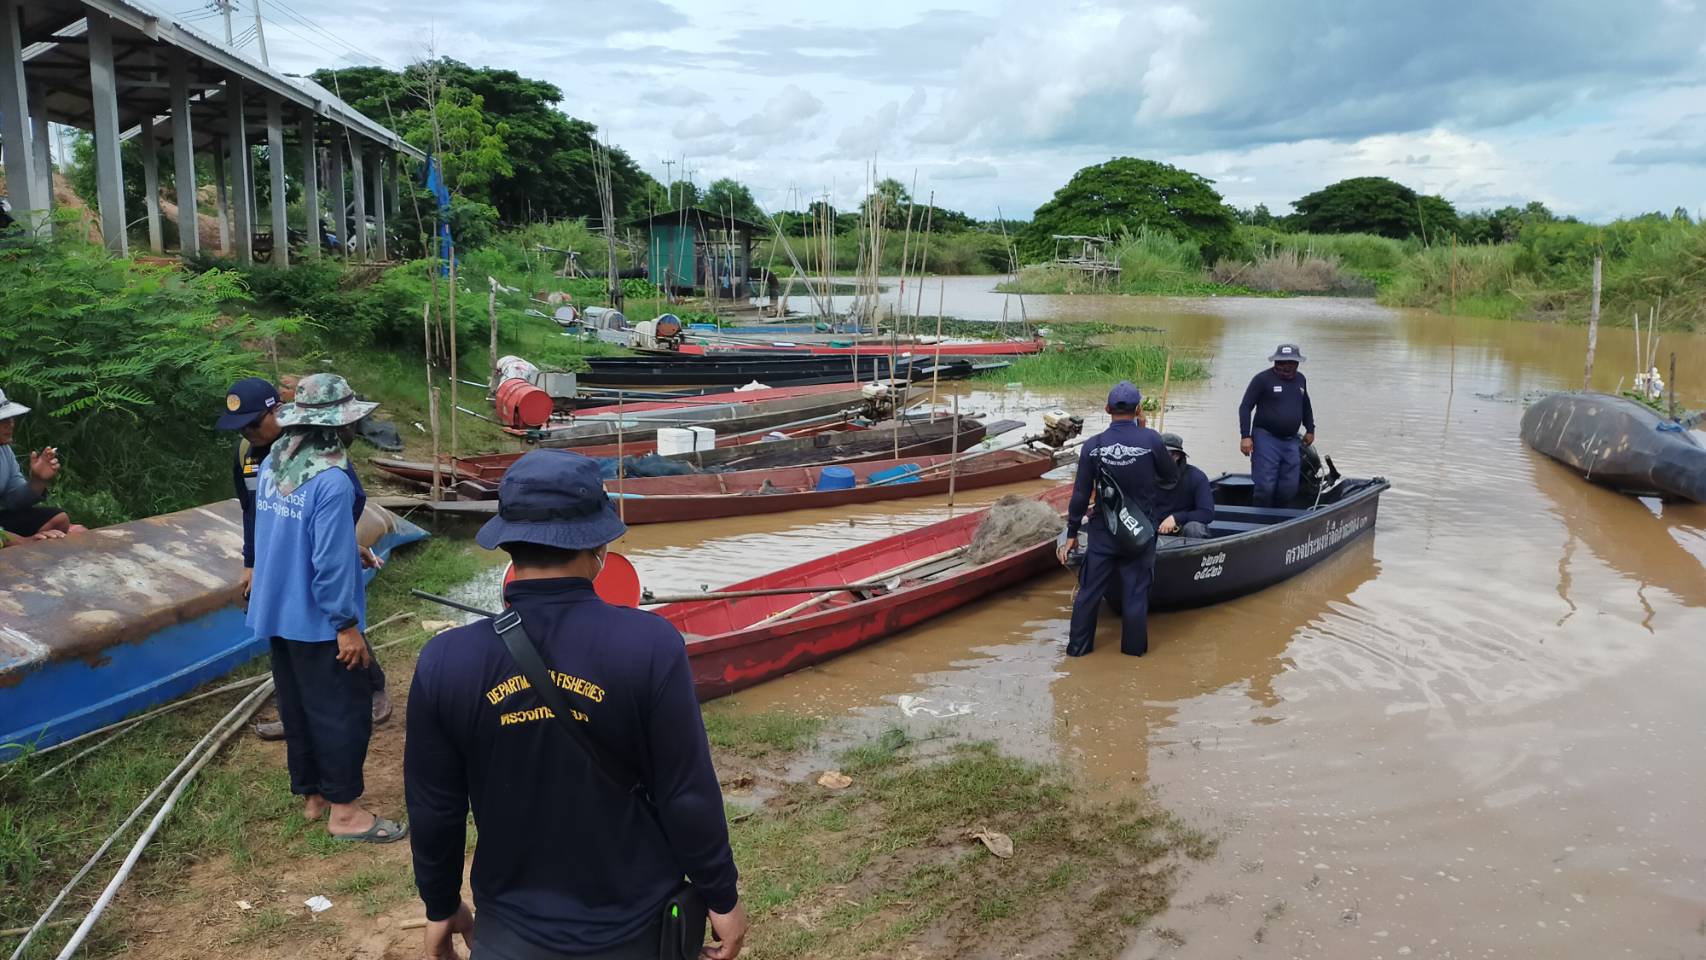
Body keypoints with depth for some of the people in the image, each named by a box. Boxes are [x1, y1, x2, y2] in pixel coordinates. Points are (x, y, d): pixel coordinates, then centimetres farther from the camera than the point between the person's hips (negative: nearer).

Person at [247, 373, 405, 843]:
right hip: (318, 622, -8)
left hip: (277, 615, 8)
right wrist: (347, 625, -16)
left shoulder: (270, 465, 3)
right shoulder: (331, 482, -24)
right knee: (343, 711, 3)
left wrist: (352, 552, 20)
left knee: (297, 707, 18)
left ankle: (310, 794, 31)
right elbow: (330, 563, -24)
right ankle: (343, 809, 12)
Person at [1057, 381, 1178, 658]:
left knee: (1089, 589, 11)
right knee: (1135, 590, 10)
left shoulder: (1093, 445, -9)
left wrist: (1072, 533, 5)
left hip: (1103, 533, 1)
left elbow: (1081, 494, -5)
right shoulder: (1151, 440, -13)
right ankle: (1133, 647, 21)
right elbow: (1172, 478, 2)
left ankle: (1078, 646, 19)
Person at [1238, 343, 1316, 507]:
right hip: (1266, 438, -6)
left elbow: (1305, 406, 29)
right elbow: (1245, 407, -8)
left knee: (1290, 488, 6)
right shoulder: (1262, 379, -6)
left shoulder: (1301, 380, 12)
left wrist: (1310, 429, 28)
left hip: (1291, 441, 6)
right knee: (1265, 487, -11)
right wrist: (1246, 436, -15)